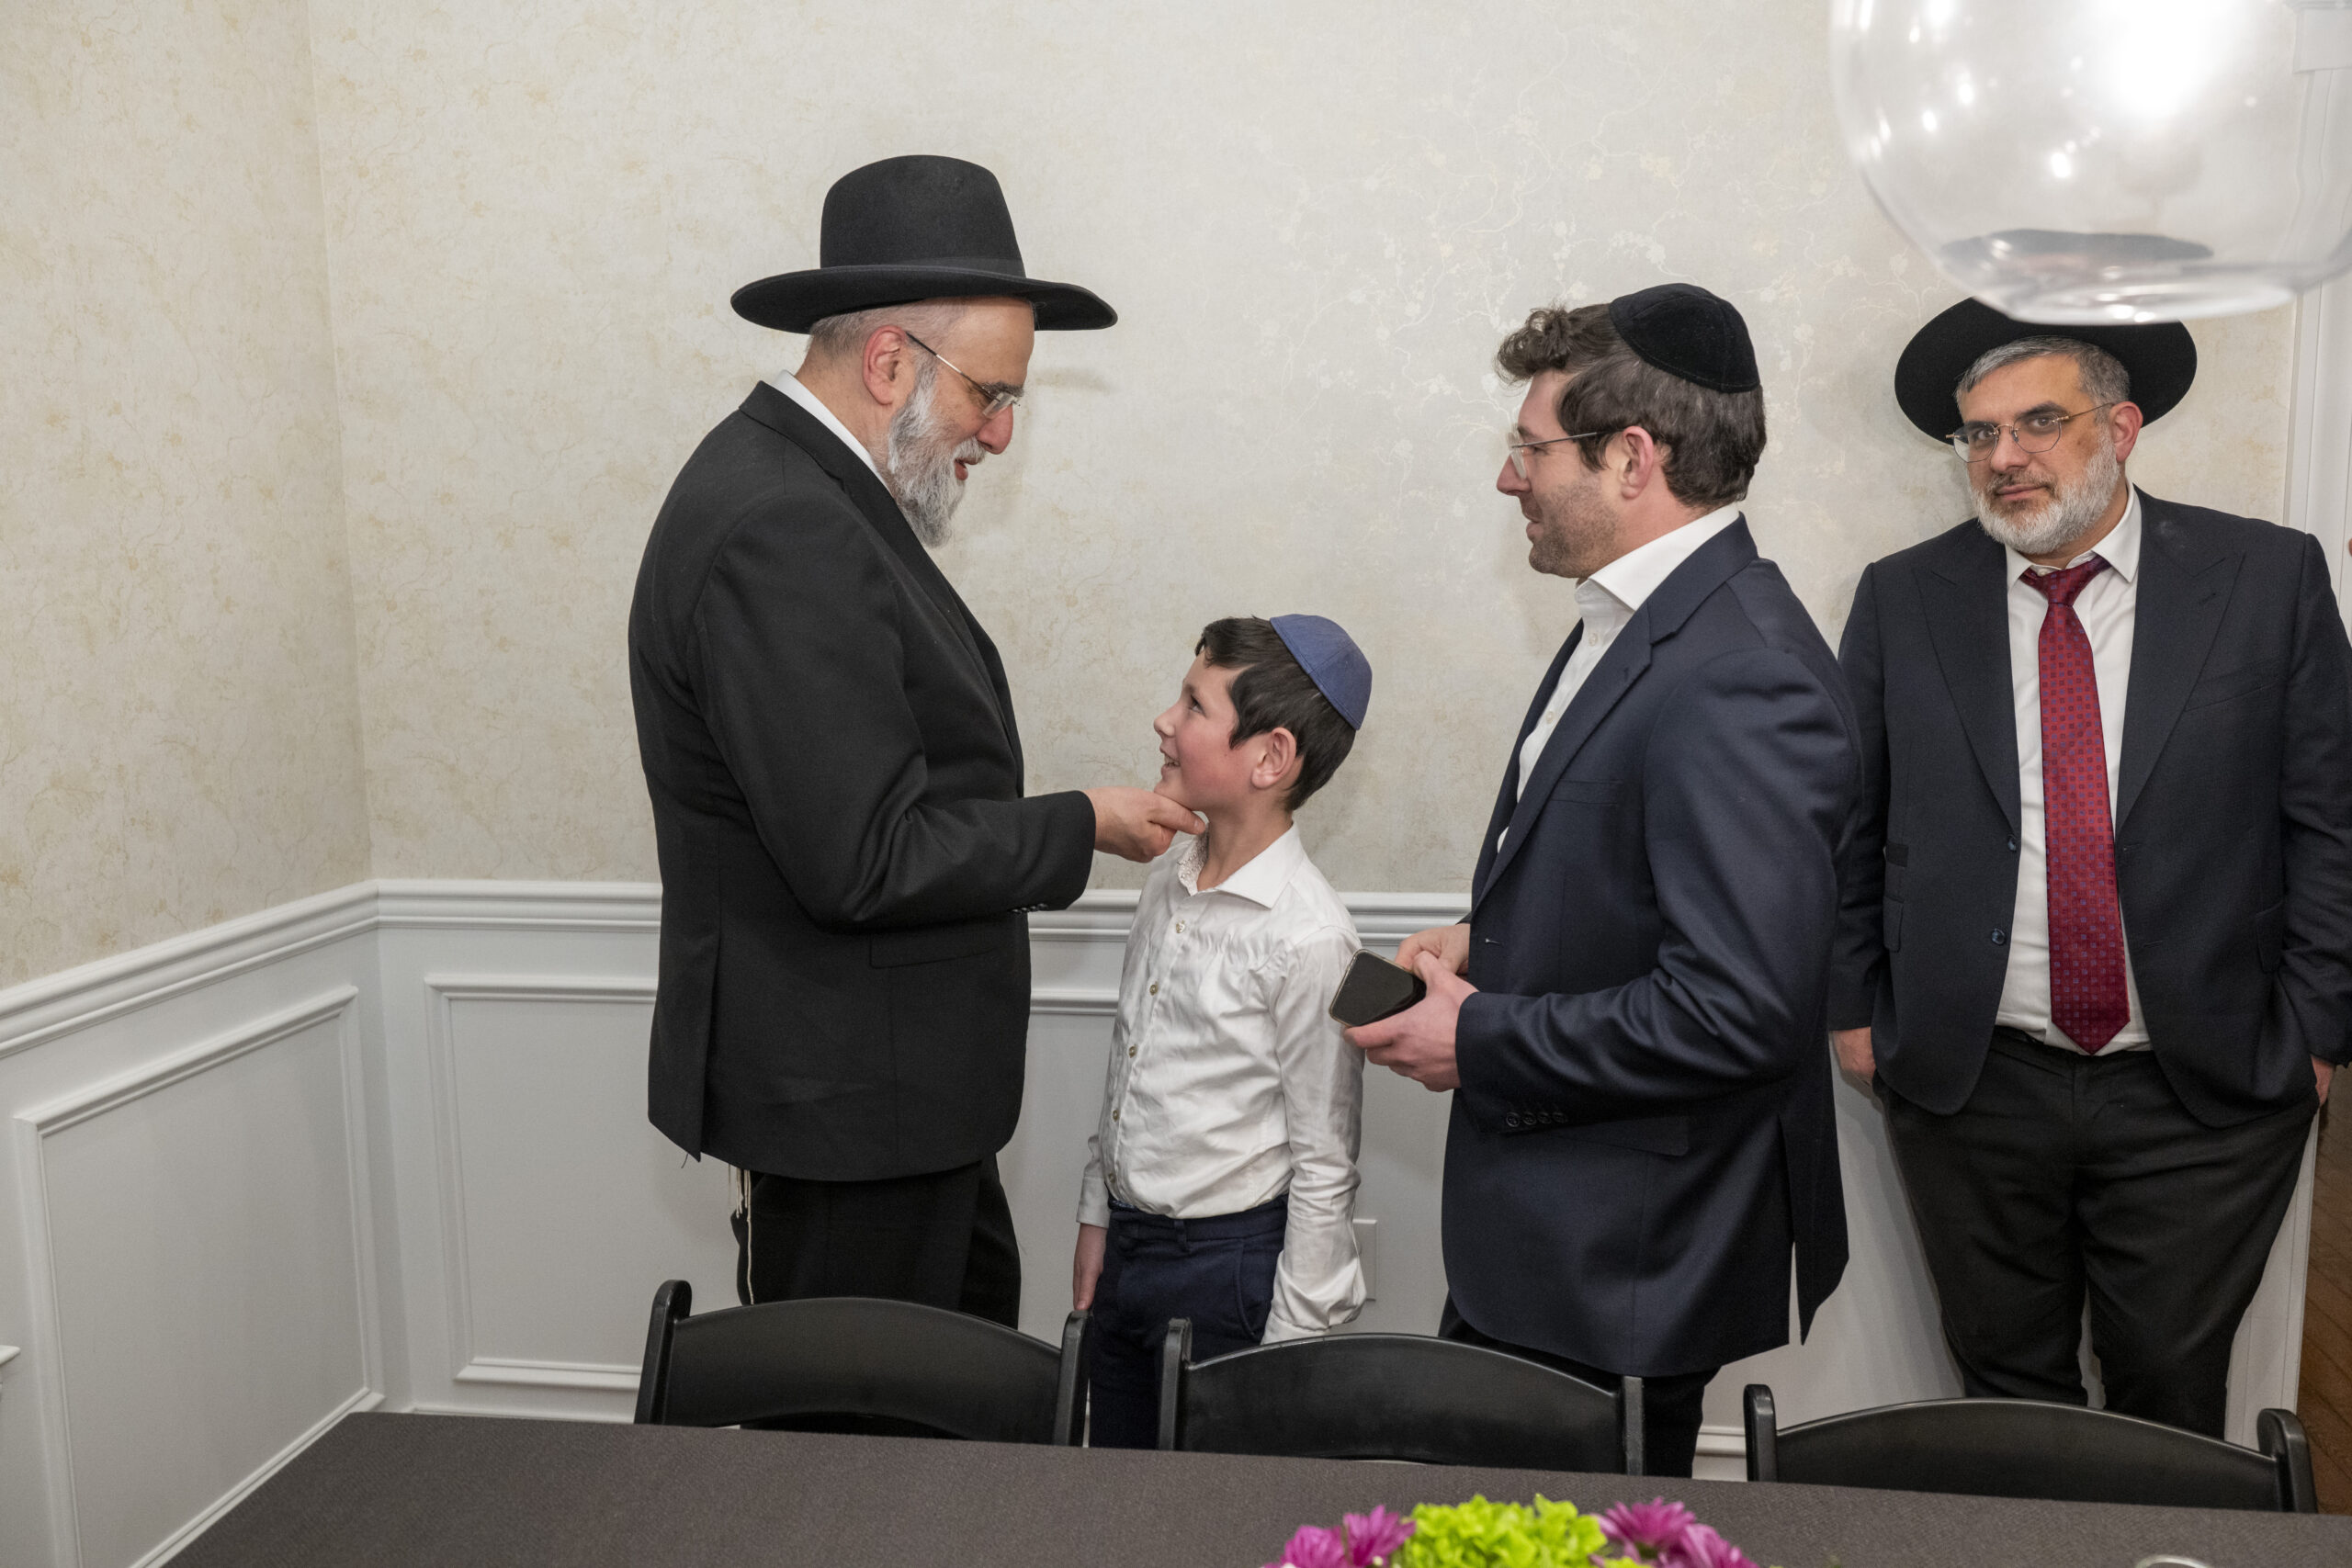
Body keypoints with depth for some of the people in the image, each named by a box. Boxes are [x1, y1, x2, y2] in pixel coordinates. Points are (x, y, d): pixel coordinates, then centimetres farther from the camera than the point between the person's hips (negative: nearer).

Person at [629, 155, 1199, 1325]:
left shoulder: (802, 490, 9)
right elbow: (864, 859, -27)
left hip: (892, 1085, 10)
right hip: (837, 1100, -10)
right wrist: (1084, 826, -15)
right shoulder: (779, 533, -24)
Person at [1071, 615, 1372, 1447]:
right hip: (1127, 1245, 7)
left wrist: (1292, 1341, -11)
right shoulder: (1166, 880, 2)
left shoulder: (1309, 936, -21)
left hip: (1228, 1263, -7)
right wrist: (1097, 1219, 15)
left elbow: (1323, 1164, -15)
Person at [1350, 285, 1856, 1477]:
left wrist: (1479, 1041, -19)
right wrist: (1489, 934, 4)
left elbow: (1738, 1010, -29)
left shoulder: (1741, 683, -25)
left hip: (1626, 1260, -9)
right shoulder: (1635, 615, 7)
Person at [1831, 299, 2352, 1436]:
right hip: (1967, 1086, 1)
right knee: (2008, 1388, 14)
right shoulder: (1902, 599, 1)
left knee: (2173, 1398, 13)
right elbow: (1847, 825, 5)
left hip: (2205, 1091, 0)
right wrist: (1853, 1004, 2)